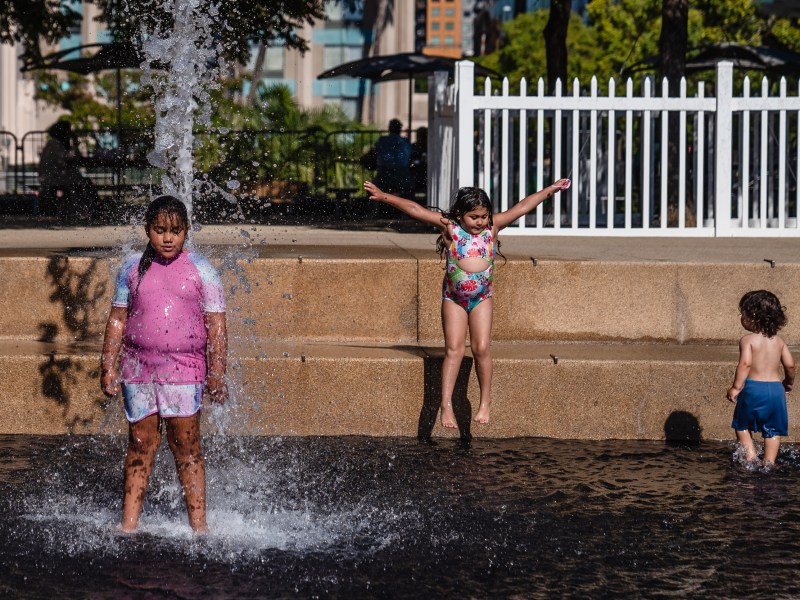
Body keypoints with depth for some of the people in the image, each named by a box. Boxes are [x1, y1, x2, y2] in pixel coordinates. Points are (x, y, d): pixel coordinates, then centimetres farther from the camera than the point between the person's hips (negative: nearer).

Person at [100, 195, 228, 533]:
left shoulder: (200, 270, 1)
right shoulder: (133, 269, 7)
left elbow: (216, 326, 1)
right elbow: (117, 319, 12)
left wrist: (217, 374, -4)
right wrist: (108, 366, 7)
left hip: (184, 369, -2)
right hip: (138, 366, 2)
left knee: (186, 446, -2)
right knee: (140, 444, 4)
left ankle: (198, 524, 2)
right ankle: (129, 523, 9)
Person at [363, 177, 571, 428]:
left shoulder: (492, 226, 0)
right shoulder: (449, 227, -5)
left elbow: (523, 206, 2)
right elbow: (414, 209, -8)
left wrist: (551, 190, 3)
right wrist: (383, 196, -10)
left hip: (481, 297, 1)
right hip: (453, 297, -1)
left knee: (481, 349, -5)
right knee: (454, 349, -6)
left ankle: (485, 402, 4)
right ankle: (446, 405, -7)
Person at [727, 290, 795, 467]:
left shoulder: (748, 340, -7)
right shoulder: (779, 341, 6)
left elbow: (745, 363, -19)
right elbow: (790, 365, 4)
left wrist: (736, 387, -15)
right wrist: (788, 382, 22)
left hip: (753, 387, -3)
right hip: (776, 388, 3)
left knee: (742, 425, 16)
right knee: (773, 430, 12)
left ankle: (749, 452, 2)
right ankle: (769, 461, 6)